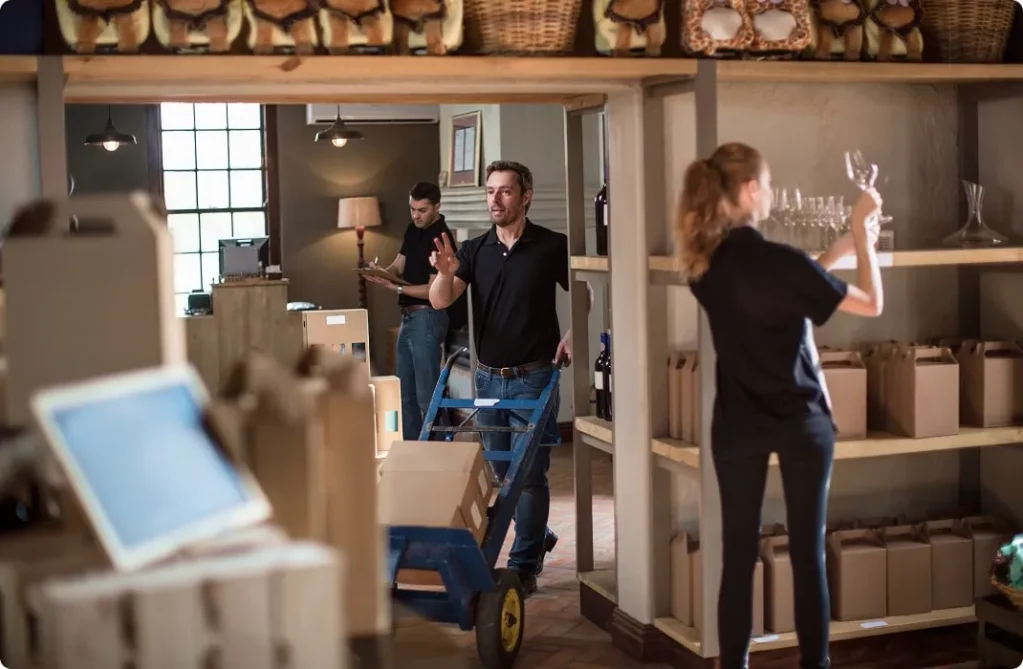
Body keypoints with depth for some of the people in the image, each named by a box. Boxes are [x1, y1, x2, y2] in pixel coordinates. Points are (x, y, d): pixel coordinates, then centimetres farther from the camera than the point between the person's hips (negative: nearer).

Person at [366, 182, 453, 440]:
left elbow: (433, 290, -20)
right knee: (403, 389, 15)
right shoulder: (413, 231, 11)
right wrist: (381, 272, -10)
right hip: (408, 316, 9)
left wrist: (395, 287, -27)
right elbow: (399, 265, 11)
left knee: (426, 392, -7)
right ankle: (410, 444, 23)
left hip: (428, 318, -9)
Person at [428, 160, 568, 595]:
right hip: (488, 377, 5)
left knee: (530, 474, -3)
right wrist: (445, 272, -27)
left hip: (533, 377, -4)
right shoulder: (475, 250, 4)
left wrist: (571, 335, -11)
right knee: (501, 470, 14)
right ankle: (538, 537, 36)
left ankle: (524, 566, 6)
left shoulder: (551, 247, -5)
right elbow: (440, 301, -7)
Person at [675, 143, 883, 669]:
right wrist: (861, 234, -1)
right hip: (800, 421, -4)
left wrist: (842, 246, 11)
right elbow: (871, 304, -11)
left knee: (738, 552, 8)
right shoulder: (778, 260, -21)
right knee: (807, 551, 7)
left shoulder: (705, 263, -2)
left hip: (737, 426, 4)